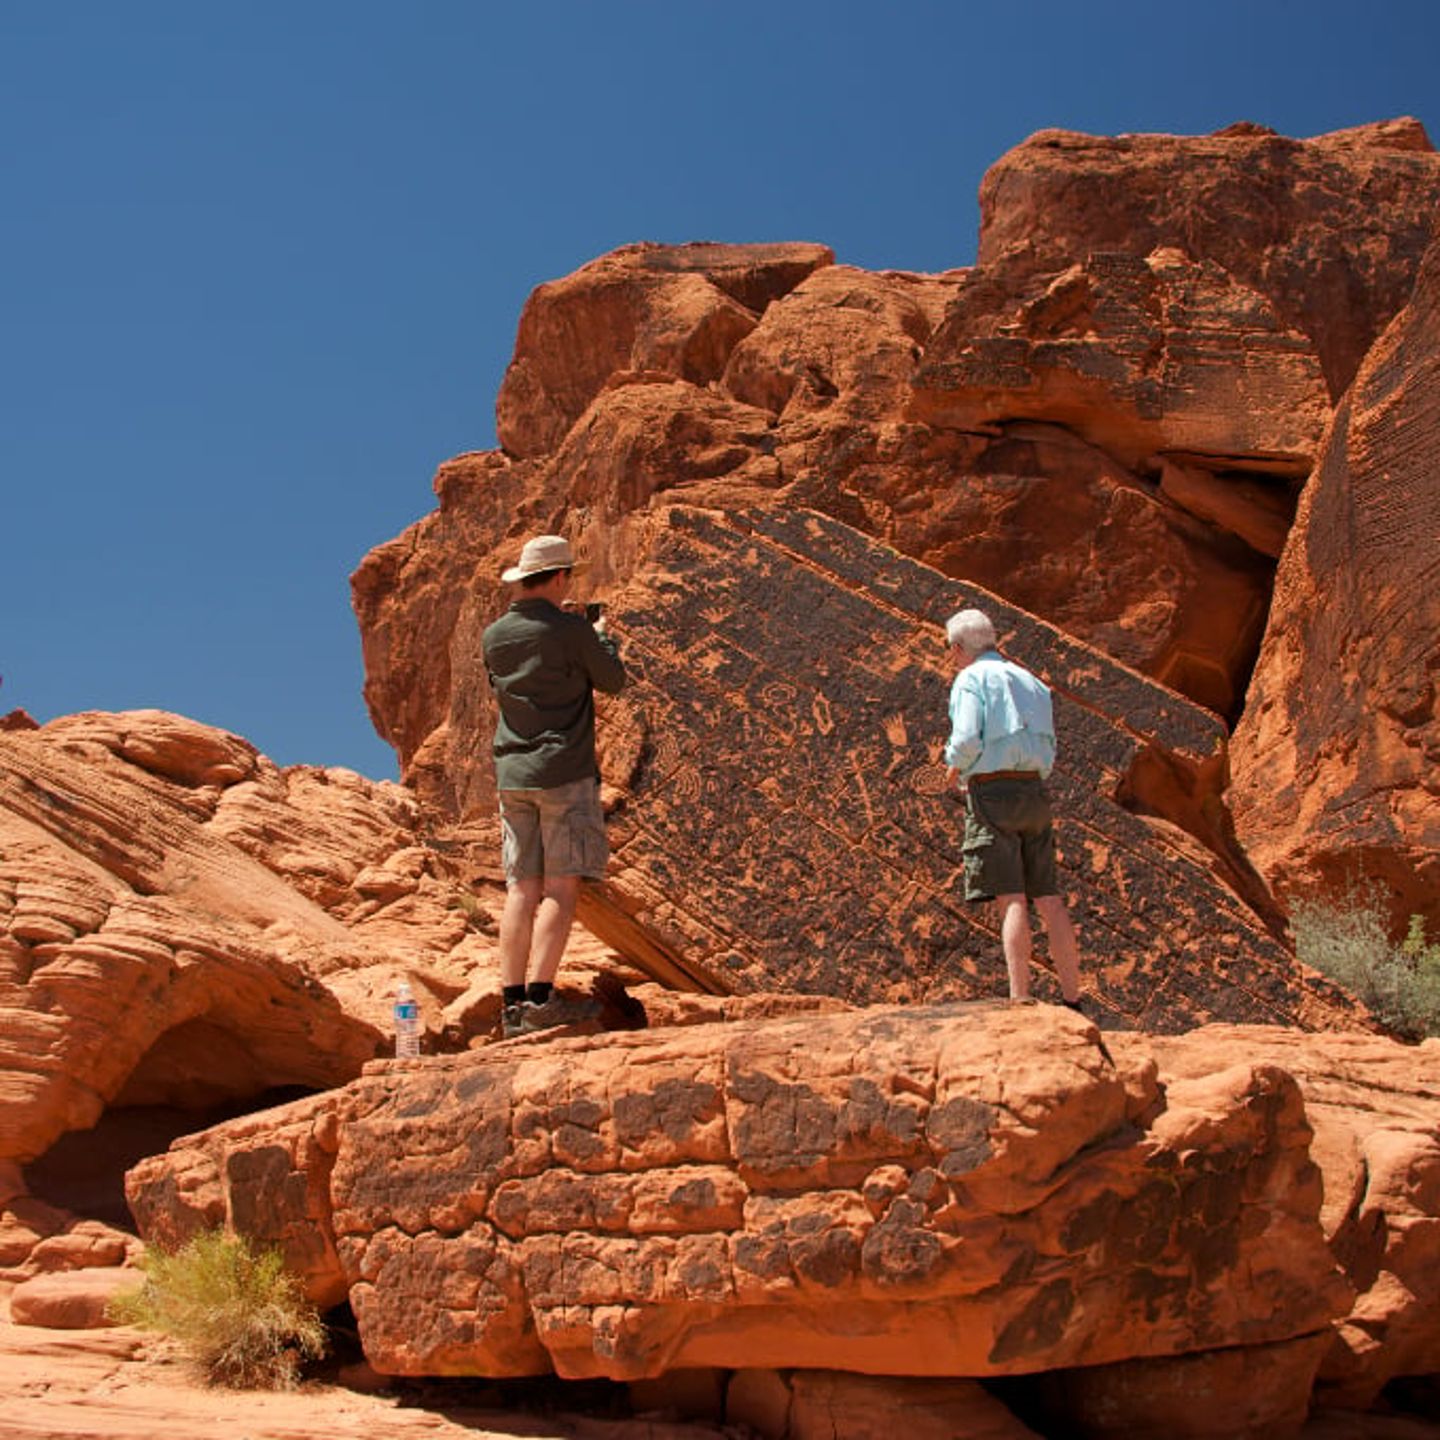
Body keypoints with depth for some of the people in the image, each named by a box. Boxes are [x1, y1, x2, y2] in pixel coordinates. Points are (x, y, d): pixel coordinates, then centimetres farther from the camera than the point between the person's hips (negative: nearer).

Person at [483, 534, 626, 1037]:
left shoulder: (494, 635, 7)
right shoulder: (572, 631, -9)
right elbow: (613, 681, 3)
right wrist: (602, 636, 22)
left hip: (512, 774, 6)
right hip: (565, 772, -6)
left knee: (521, 889, 6)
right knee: (561, 888, -3)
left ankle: (512, 1002, 3)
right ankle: (538, 999, -9)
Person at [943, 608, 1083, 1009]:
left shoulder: (971, 679, -1)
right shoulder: (1031, 682, 20)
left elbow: (967, 740, -15)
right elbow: (1048, 754, 17)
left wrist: (954, 765, 7)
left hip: (992, 792, -6)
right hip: (1034, 792, 6)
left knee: (1011, 901, -12)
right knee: (1049, 899, 7)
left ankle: (1020, 1001, -17)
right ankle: (1073, 1000, 8)